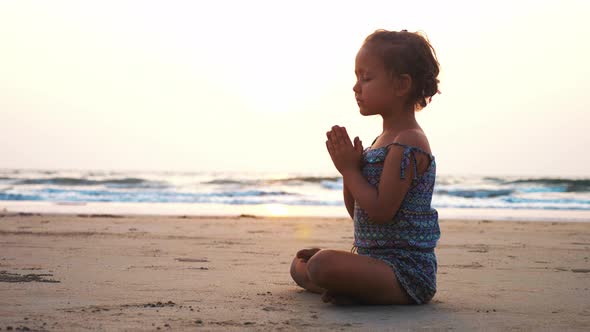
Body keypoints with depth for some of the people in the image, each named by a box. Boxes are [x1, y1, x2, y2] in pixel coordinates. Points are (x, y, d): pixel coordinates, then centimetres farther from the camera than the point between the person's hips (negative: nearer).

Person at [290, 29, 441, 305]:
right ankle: (348, 290, -2)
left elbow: (380, 212, -24)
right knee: (299, 265, 20)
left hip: (406, 269, -11)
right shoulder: (384, 140, 14)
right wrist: (349, 168, 0)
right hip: (374, 258, 11)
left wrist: (349, 170, -13)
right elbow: (358, 212, 16)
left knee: (324, 264, -35)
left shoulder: (408, 143, -17)